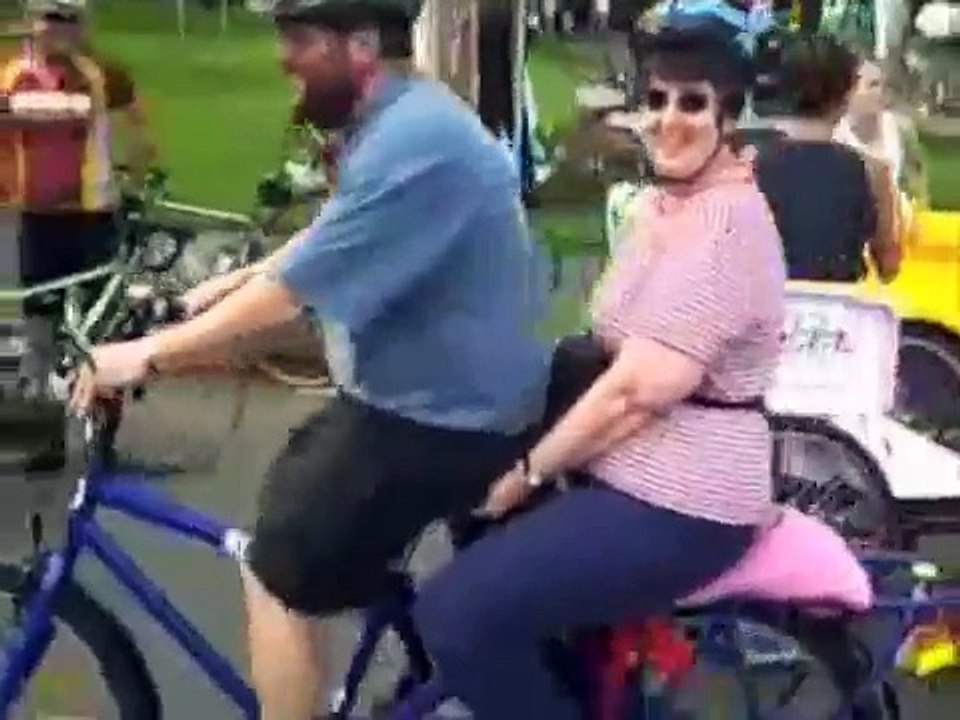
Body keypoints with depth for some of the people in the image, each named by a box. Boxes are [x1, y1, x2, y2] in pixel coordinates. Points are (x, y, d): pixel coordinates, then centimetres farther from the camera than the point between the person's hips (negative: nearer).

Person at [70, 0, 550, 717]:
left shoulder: (413, 142, -26)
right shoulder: (404, 119, 9)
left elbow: (297, 288, -25)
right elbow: (322, 246, 17)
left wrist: (148, 353, -17)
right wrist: (216, 288, 12)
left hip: (439, 416, -10)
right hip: (440, 391, 10)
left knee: (278, 580, -2)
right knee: (293, 488, 24)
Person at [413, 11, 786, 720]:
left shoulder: (729, 222, -19)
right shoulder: (666, 202, 12)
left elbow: (637, 391, -23)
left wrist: (527, 471, -13)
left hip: (677, 502, -10)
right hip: (631, 473, 10)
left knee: (456, 613, -18)